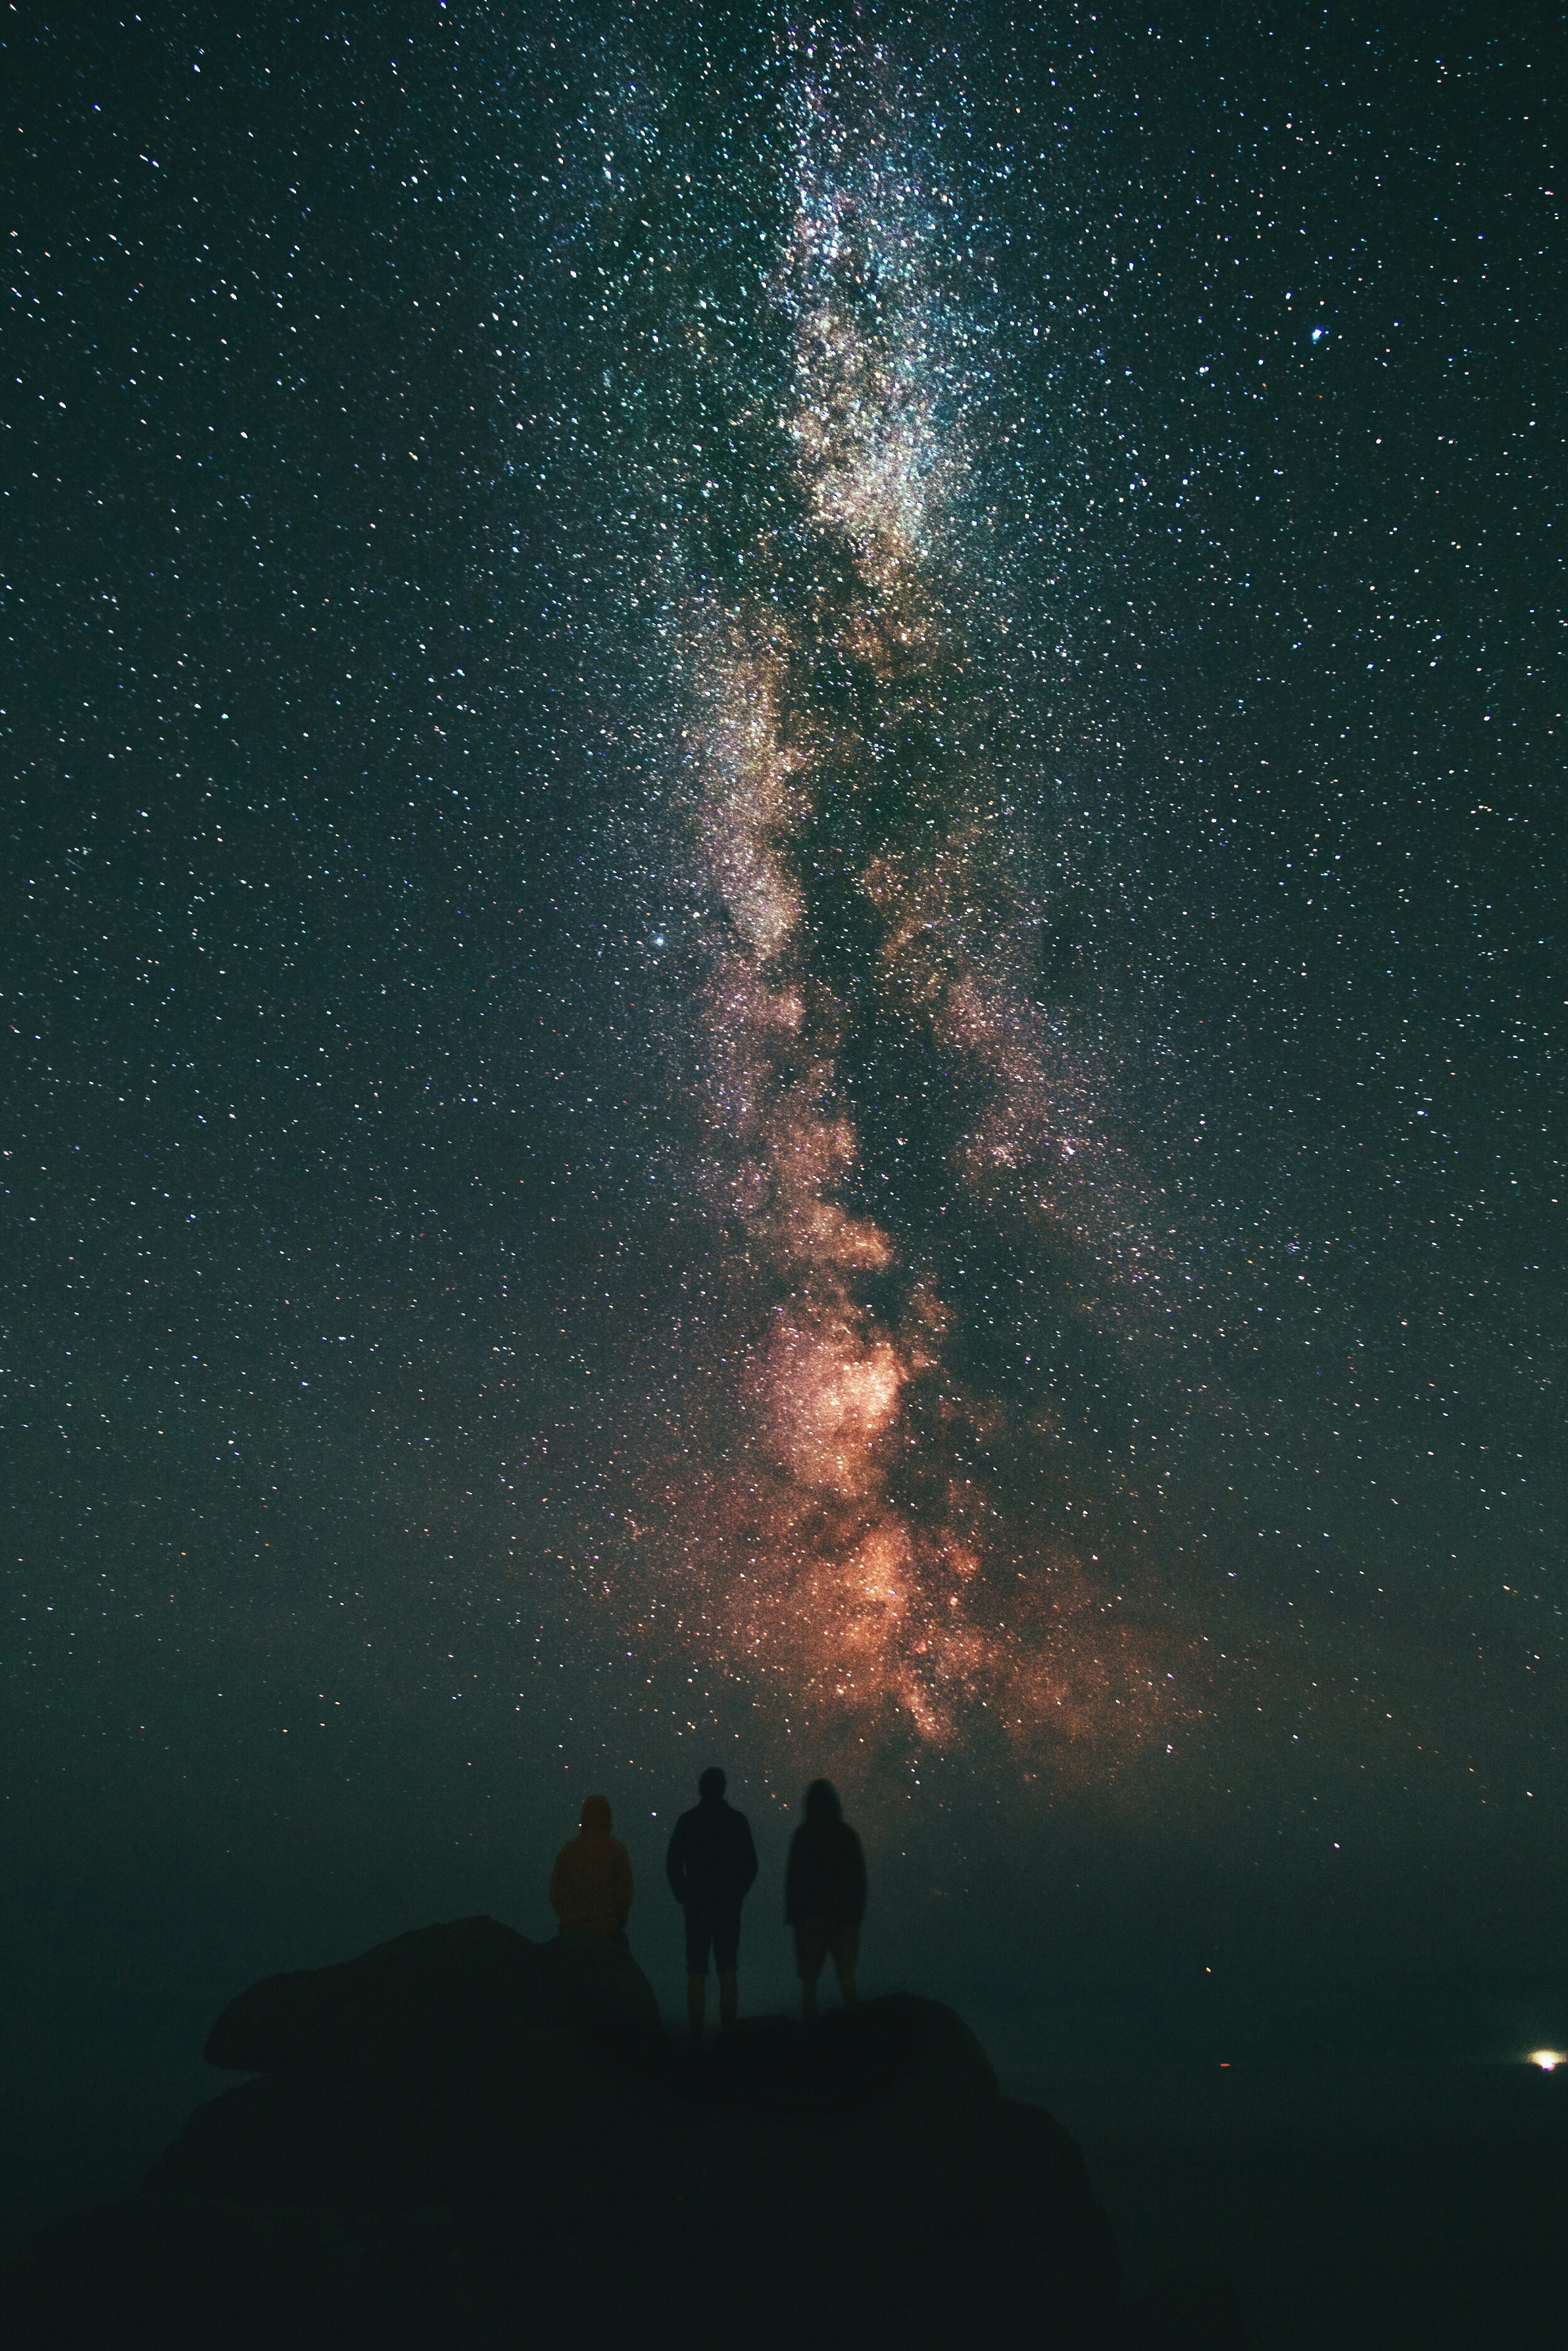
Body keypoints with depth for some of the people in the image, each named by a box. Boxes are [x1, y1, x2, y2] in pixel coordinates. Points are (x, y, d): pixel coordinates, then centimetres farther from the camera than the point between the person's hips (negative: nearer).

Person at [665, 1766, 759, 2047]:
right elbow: (750, 1865, 0)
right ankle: (727, 2034, 5)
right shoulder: (737, 1820, -1)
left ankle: (697, 2037, 1)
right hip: (729, 1905, 1)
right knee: (727, 1973, 7)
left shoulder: (687, 1820, -2)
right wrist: (737, 1894, 10)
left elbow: (673, 1865, -3)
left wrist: (683, 1896, 7)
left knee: (696, 1974, 3)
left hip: (697, 1905, -1)